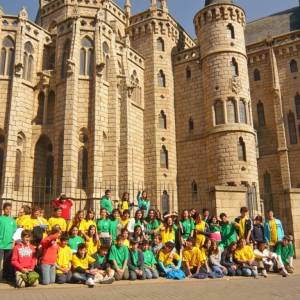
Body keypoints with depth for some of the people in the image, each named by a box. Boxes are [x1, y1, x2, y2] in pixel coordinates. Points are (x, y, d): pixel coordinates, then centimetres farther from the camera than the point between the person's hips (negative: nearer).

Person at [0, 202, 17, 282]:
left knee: (8, 263, 9)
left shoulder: (13, 220, 9)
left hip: (9, 245, 3)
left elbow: (15, 233, 11)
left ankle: (9, 277, 17)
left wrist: (13, 242, 4)